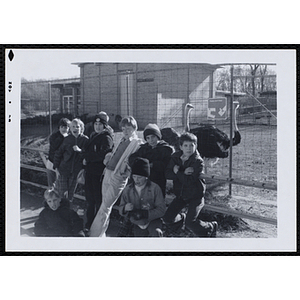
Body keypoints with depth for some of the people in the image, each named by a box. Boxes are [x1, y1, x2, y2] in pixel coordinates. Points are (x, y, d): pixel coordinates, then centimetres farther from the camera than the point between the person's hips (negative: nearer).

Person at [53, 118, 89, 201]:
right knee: (61, 192, 0)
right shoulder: (67, 139, 0)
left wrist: (80, 150, -22)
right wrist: (56, 167, 2)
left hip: (76, 172, 0)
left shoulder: (85, 140, -3)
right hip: (63, 170, 0)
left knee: (71, 193, 9)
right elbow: (58, 153, 6)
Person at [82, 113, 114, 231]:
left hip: (99, 173, -8)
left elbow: (102, 155, -21)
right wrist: (85, 157, 2)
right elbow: (87, 151, 23)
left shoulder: (106, 138, -10)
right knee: (89, 200, 15)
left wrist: (87, 158, -12)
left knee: (99, 200, 0)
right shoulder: (93, 136, 16)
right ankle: (89, 224, 27)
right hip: (89, 171, 8)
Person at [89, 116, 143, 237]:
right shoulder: (122, 140, 18)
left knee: (105, 207, -7)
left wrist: (126, 171, -24)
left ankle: (94, 234, -3)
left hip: (118, 177, -8)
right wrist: (108, 156, 7)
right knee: (105, 205, 15)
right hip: (108, 173, 8)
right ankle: (101, 234, 27)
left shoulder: (138, 143, -7)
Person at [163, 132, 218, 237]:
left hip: (195, 196, -5)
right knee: (167, 219, 3)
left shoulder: (198, 161, -19)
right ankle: (182, 218, 38)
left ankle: (211, 227, 12)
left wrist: (177, 172, -17)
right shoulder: (175, 157, -2)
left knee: (190, 223, -16)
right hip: (181, 194, 6)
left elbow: (189, 181, -27)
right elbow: (167, 174, -12)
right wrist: (183, 173, -24)